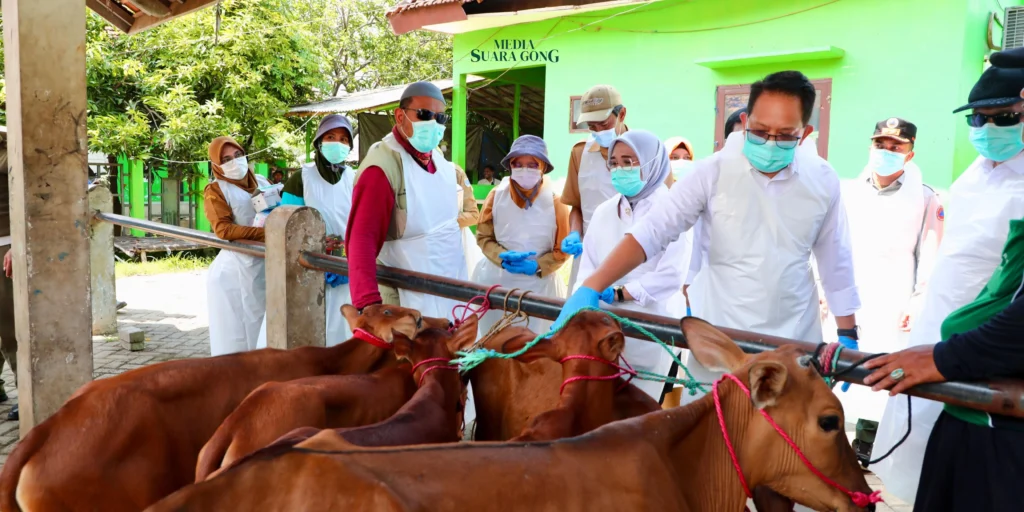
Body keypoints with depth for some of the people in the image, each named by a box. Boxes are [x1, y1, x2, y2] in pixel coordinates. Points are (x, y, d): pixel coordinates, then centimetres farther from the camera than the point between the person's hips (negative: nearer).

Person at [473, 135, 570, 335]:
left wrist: (537, 267, -19)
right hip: (497, 280, 1)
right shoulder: (496, 196, -7)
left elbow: (562, 249, -5)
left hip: (539, 283, -1)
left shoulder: (555, 202, -9)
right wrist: (503, 258, -18)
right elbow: (483, 237, 0)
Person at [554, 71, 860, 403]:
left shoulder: (824, 181, -4)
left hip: (794, 344, 2)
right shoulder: (714, 172, -12)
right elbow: (651, 232, -18)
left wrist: (848, 334, 10)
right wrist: (591, 288, -28)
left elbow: (836, 261, 7)